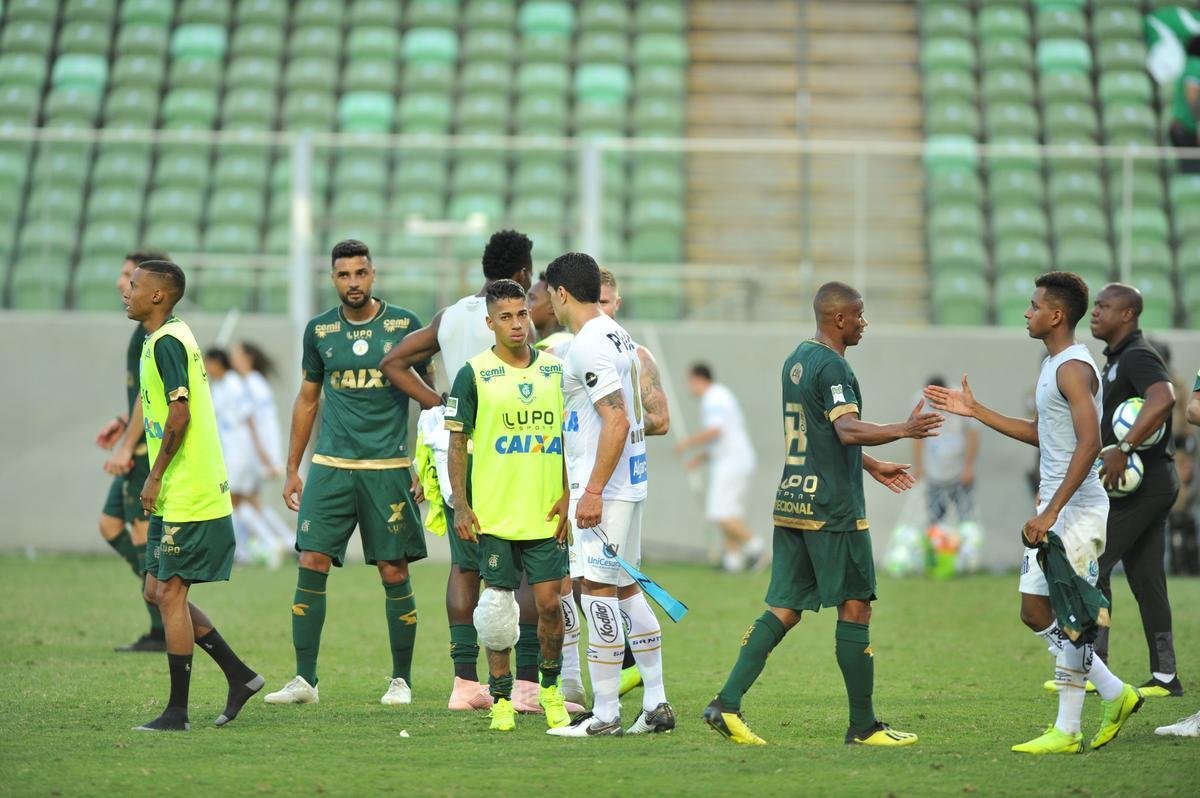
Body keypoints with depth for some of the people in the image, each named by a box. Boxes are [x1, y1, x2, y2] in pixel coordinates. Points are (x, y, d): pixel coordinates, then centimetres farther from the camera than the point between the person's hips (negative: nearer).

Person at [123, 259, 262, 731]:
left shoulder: (166, 343, -14)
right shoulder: (172, 338, 17)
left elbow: (179, 414, -23)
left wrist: (155, 477, -16)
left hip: (187, 496, -10)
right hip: (177, 495, 10)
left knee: (170, 593, -5)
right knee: (159, 591, 13)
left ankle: (177, 713, -1)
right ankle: (239, 676, 18)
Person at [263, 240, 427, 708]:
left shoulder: (403, 325, 0)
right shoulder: (319, 331, 7)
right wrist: (292, 469, 14)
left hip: (388, 468, -2)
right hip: (330, 465, 2)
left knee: (394, 572, 0)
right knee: (311, 563, -7)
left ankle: (401, 680, 13)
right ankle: (305, 679, -2)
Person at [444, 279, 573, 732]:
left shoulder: (556, 369, 6)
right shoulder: (475, 373, -2)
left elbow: (573, 438, 12)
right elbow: (457, 441, 1)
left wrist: (568, 497, 3)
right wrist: (460, 506, -5)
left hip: (546, 515, 2)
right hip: (494, 515, -2)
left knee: (549, 602, 0)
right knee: (497, 606, 1)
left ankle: (551, 688, 21)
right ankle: (501, 699, 11)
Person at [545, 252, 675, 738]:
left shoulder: (588, 345, -16)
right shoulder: (617, 336, 15)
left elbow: (617, 420, -23)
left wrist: (593, 491, -23)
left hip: (603, 487, -10)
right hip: (628, 481, 10)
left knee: (598, 589, -7)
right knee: (625, 589, 14)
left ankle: (605, 715, -6)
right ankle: (656, 704, 15)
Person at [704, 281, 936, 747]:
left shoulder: (796, 360, 17)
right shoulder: (832, 366, -13)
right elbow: (849, 430, -28)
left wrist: (873, 466, 33)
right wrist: (904, 430, -31)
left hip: (791, 502, 9)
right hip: (832, 508, -9)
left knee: (784, 609, 7)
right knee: (855, 607, -1)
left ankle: (727, 704, -4)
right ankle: (863, 726, 2)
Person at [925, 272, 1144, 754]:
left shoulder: (1073, 369, -16)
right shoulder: (1052, 364, 15)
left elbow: (1089, 444, -26)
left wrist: (1051, 512, -28)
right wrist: (975, 411, 26)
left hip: (1078, 511, -10)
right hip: (1053, 508, 10)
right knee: (1035, 612, 11)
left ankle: (1067, 732, -1)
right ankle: (1116, 695, 18)